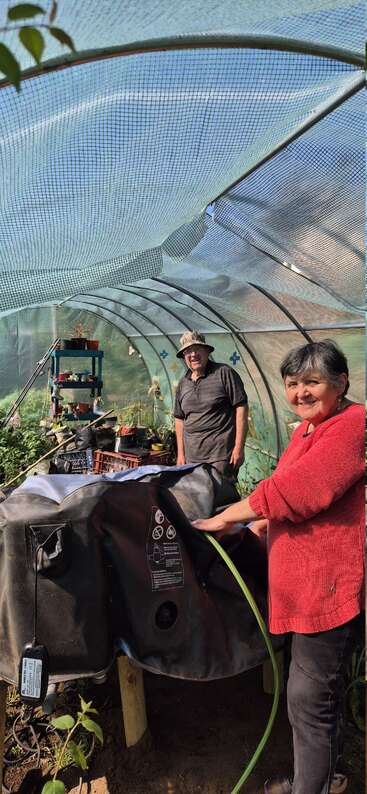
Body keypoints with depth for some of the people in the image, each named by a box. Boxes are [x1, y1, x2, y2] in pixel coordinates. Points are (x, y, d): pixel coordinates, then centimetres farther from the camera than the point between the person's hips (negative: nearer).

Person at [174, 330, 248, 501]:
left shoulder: (224, 373, -4)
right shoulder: (183, 384, 14)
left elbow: (241, 408, -8)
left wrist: (239, 447, -12)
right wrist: (180, 453, 15)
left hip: (221, 455, -6)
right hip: (192, 456, 6)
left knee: (222, 495, -6)